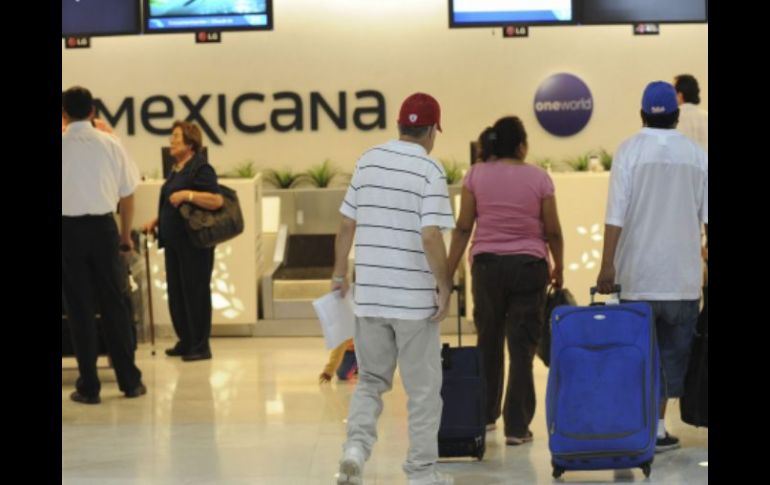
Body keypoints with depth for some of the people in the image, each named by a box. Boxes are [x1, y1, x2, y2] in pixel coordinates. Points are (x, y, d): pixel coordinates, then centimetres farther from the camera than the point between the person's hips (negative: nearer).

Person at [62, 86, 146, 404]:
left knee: (80, 308, 6)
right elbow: (127, 195, 3)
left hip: (69, 228, -1)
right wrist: (126, 235, 15)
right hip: (103, 226, 1)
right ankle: (130, 381, 15)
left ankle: (89, 387, 8)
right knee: (114, 304, 10)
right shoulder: (110, 144, -2)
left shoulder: (62, 145, -6)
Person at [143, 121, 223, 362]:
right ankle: (185, 341, 21)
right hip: (174, 240, 9)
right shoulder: (176, 170, 15)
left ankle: (200, 346, 4)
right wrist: (156, 221, 14)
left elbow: (217, 200, -22)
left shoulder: (200, 169, -12)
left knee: (195, 291, -3)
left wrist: (188, 194, -26)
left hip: (194, 242, -9)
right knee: (176, 291, 11)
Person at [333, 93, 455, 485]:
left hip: (369, 295, 4)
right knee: (423, 389, 9)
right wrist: (444, 287, -9)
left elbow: (347, 224, 9)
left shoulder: (368, 161, 6)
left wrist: (340, 271, 20)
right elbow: (430, 235, -18)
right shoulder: (429, 170, -10)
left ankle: (356, 445, -6)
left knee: (370, 380, 17)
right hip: (414, 298, -4)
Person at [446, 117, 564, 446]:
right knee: (522, 347, 1)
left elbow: (463, 229, -2)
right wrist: (559, 268, 14)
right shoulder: (538, 178, -3)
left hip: (487, 265, 2)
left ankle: (486, 415, 27)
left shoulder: (476, 175, -1)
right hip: (529, 266, -2)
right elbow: (552, 231, 0)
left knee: (488, 342, 17)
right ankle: (516, 427, 0)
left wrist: (448, 272, 4)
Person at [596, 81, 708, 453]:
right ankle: (658, 428, 7)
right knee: (673, 353, 8)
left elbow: (615, 217, -9)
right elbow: (707, 218, 6)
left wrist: (607, 268, -5)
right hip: (683, 278, 1)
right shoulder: (697, 156, 3)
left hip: (637, 277, -1)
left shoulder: (629, 151, -4)